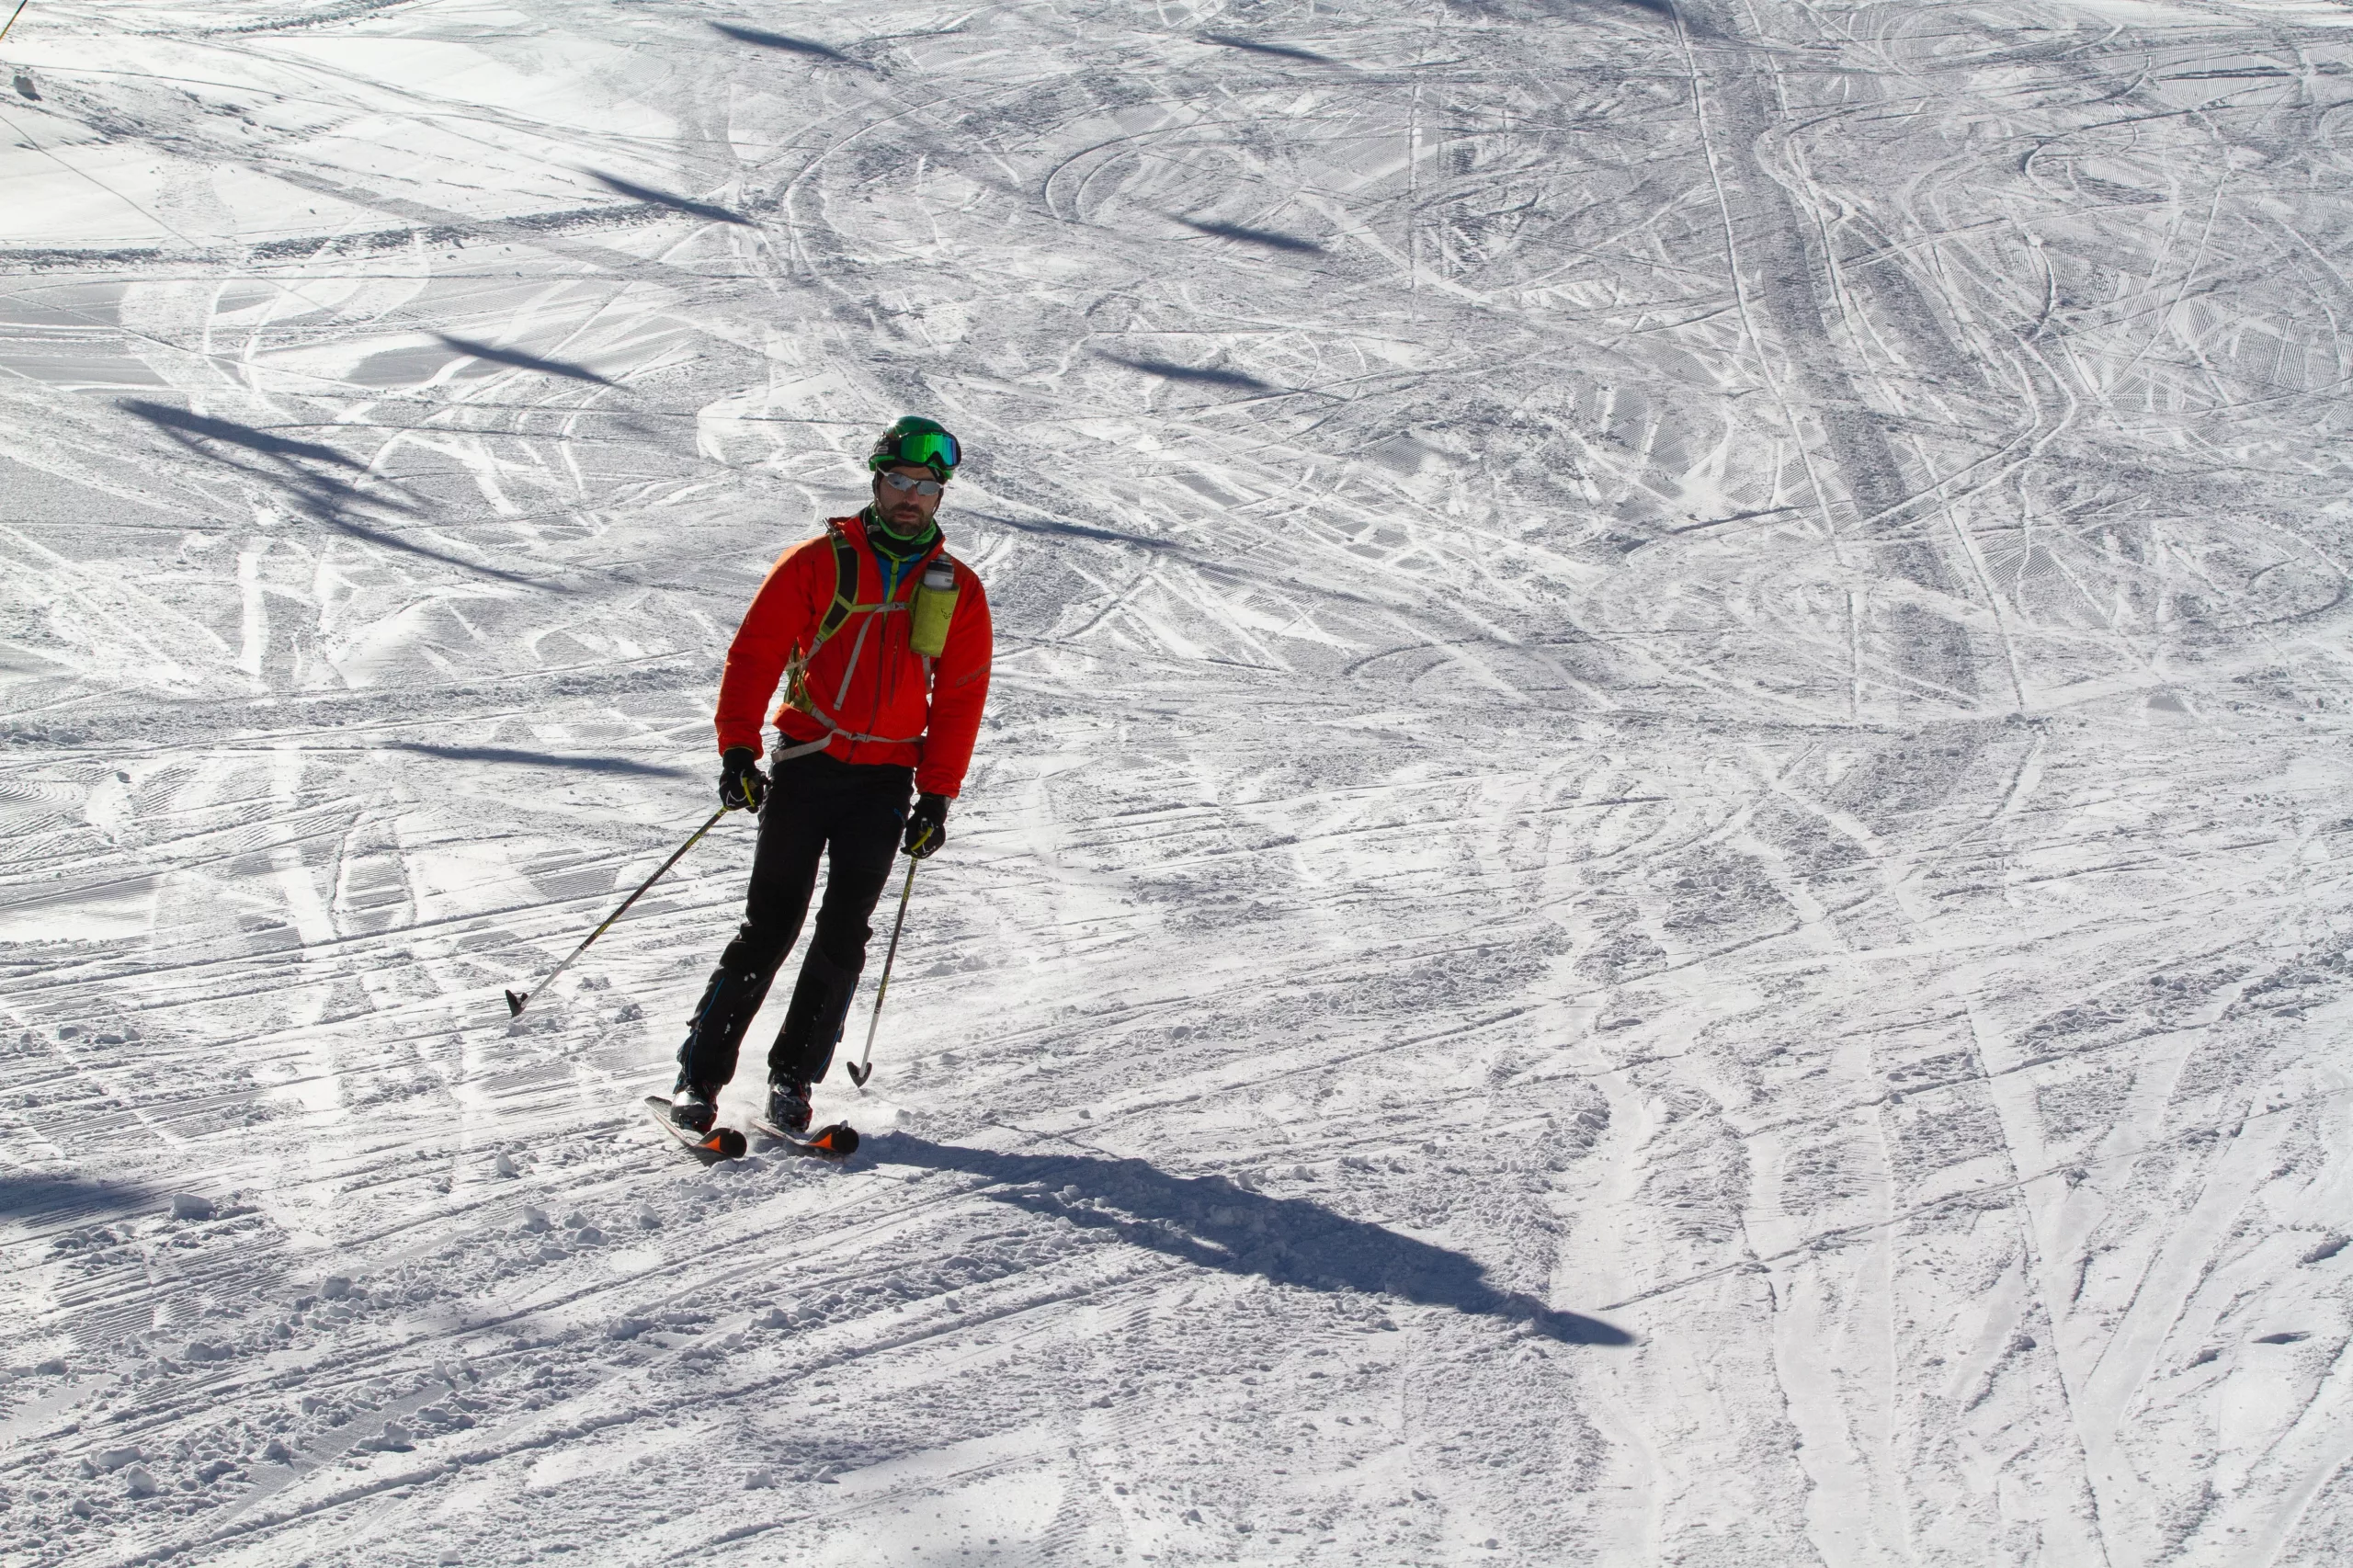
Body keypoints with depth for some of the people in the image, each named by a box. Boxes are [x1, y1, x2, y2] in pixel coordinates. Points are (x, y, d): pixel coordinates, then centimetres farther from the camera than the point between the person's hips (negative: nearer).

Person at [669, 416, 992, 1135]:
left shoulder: (957, 590, 8)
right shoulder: (819, 561, 0)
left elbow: (960, 699, 10)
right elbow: (754, 652, 0)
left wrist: (936, 796, 4)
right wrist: (738, 749, -9)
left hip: (886, 780, 2)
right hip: (804, 765, -2)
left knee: (844, 934, -4)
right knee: (769, 924, -5)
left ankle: (793, 1076, 5)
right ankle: (699, 1076, 1)